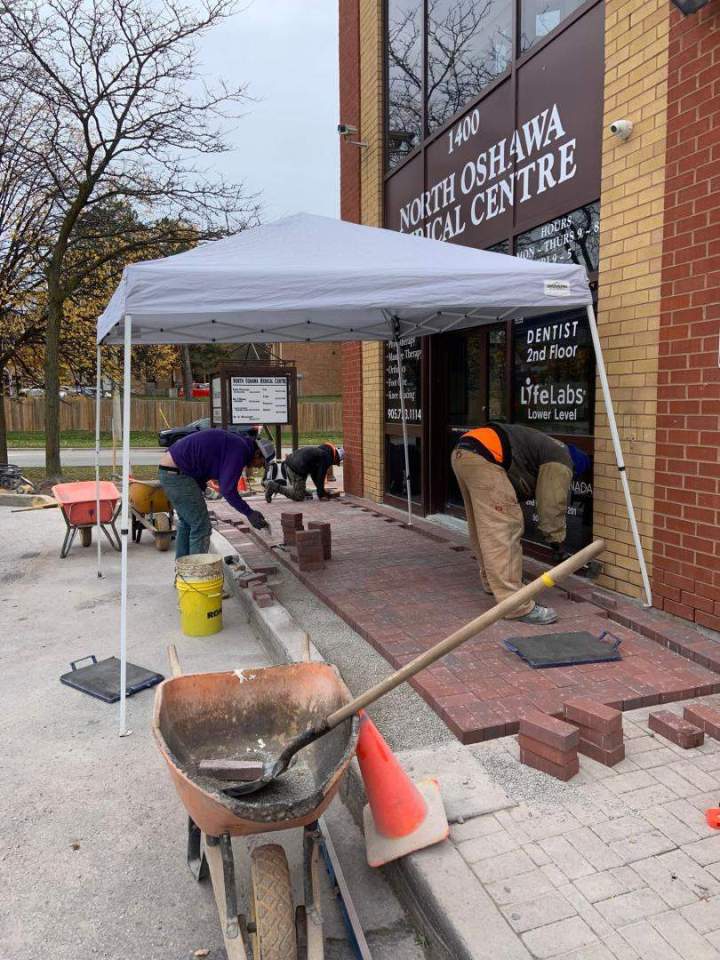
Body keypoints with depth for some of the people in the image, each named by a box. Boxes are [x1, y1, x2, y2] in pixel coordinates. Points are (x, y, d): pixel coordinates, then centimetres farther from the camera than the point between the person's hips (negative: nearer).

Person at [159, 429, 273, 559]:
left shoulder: (235, 443, 16)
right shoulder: (239, 450, -15)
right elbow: (227, 489, -19)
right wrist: (249, 513, -13)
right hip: (176, 473, -11)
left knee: (186, 523, 21)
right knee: (201, 526, -5)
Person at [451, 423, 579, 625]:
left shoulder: (545, 446, 34)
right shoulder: (561, 461, 8)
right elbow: (553, 503, 5)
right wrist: (556, 539, 19)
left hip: (461, 452, 10)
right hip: (482, 459, -10)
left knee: (483, 528, 22)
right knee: (503, 533, -9)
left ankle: (493, 582, 37)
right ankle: (516, 606, -7)